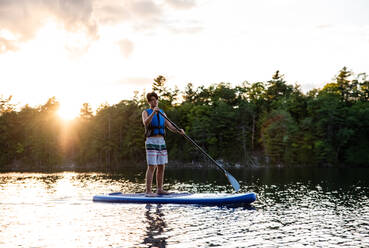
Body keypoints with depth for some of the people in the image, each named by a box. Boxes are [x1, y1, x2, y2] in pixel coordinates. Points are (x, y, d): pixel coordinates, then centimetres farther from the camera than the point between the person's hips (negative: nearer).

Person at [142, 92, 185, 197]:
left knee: (161, 167, 6)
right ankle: (148, 191, -8)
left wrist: (178, 131, -11)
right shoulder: (146, 112, 1)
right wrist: (153, 112, -34)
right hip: (151, 142, -6)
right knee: (151, 167, -10)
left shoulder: (162, 113, 17)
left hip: (161, 142, 6)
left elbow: (169, 126, 8)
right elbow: (145, 123, -21)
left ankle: (159, 189, 14)